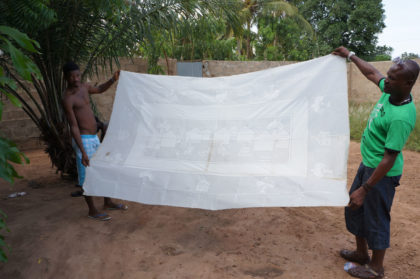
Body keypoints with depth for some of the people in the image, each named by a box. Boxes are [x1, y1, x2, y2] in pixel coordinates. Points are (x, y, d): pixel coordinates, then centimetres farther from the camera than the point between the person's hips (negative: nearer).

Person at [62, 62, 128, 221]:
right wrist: (82, 152, -24)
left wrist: (113, 80, 10)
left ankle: (108, 202, 31)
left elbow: (100, 89, 28)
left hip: (94, 138, 9)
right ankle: (92, 211, 14)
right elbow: (74, 127, -20)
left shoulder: (83, 87, 8)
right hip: (84, 139, -9)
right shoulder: (68, 99, -15)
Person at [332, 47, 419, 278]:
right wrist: (350, 56, 26)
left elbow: (389, 159, -28)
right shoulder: (390, 92, -4)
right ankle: (361, 253, 39)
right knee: (354, 209, 20)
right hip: (368, 163, 10)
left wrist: (364, 189, -24)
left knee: (376, 219, 6)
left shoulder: (401, 117, -29)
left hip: (382, 172, -9)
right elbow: (372, 73, 18)